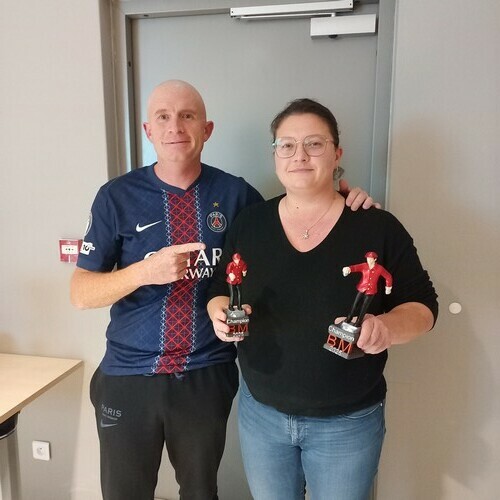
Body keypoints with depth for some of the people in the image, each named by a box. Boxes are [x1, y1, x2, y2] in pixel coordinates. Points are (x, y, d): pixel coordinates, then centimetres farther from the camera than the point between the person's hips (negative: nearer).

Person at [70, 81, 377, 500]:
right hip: (128, 377, 0)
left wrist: (342, 198, -10)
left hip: (207, 377, 1)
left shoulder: (235, 193, -3)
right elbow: (81, 293, -6)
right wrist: (145, 271, -25)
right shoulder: (117, 196, -6)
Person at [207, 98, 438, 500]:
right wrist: (220, 311, -17)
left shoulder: (378, 227, -10)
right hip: (260, 412, 3)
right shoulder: (249, 222, -3)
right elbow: (220, 291, 5)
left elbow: (422, 305, -6)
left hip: (348, 422, -2)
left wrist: (387, 327, -27)